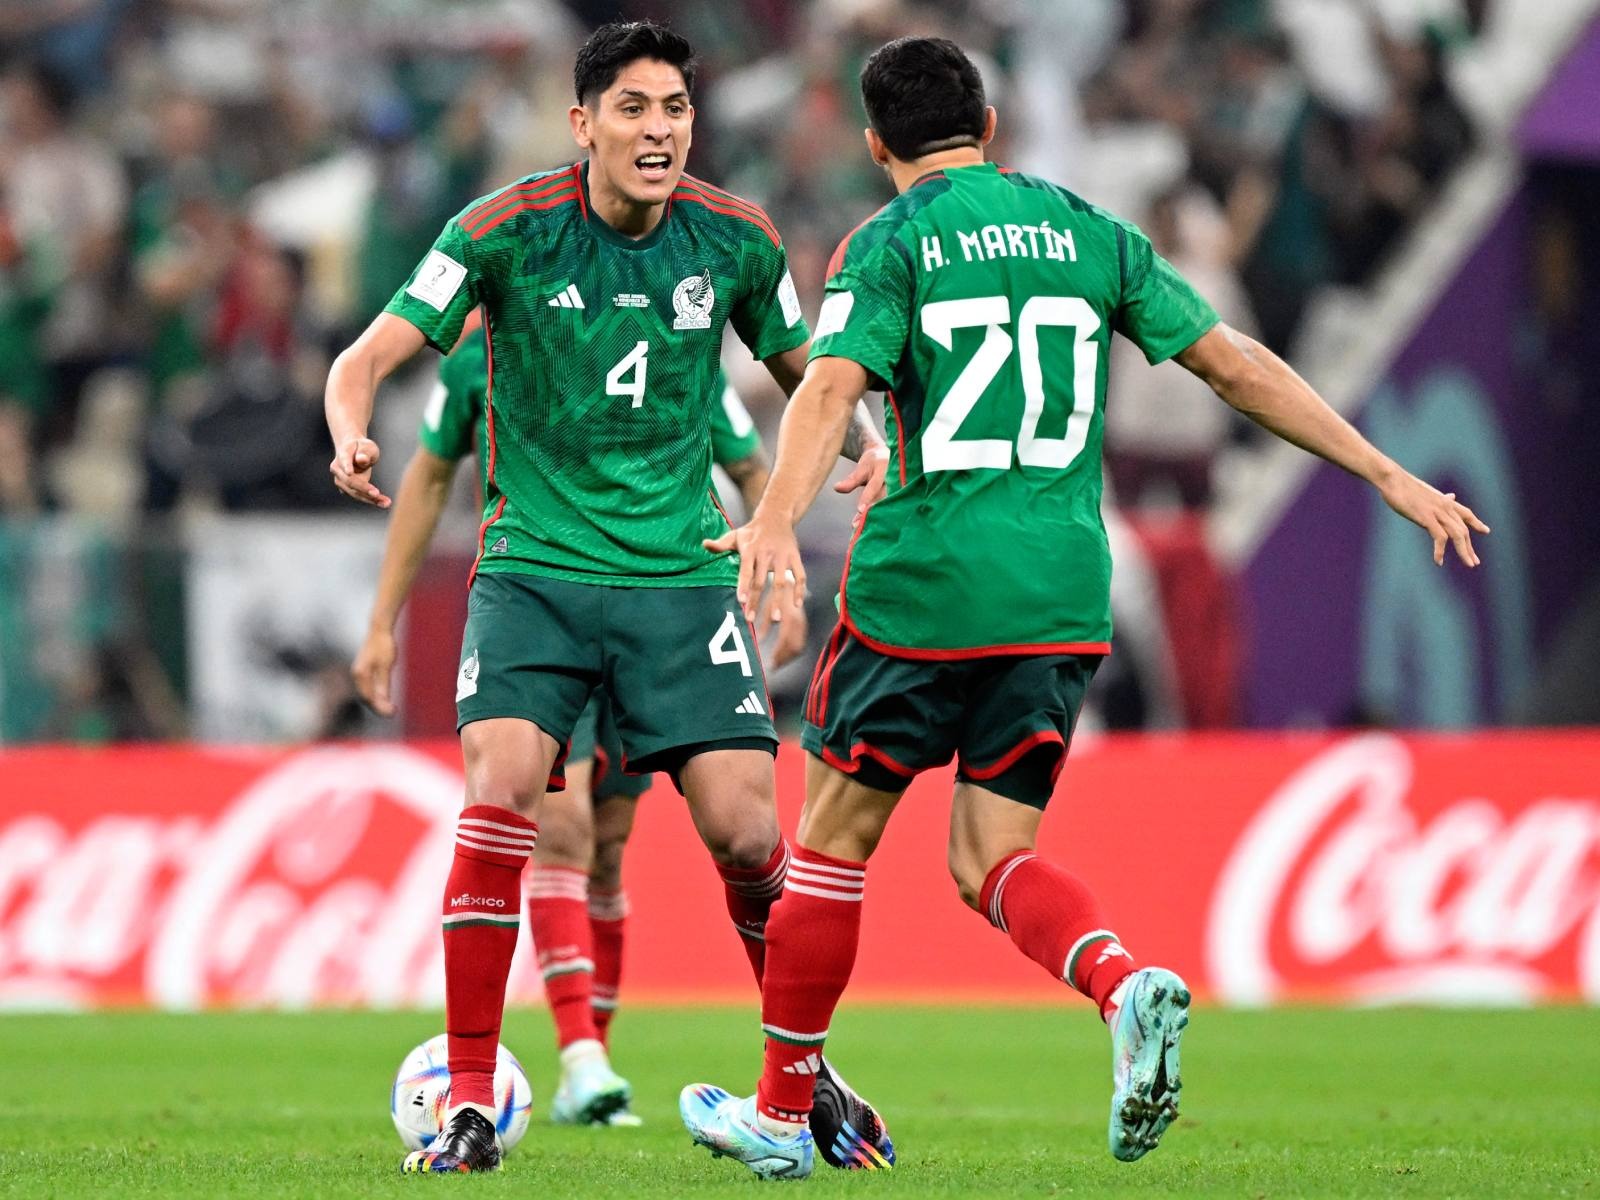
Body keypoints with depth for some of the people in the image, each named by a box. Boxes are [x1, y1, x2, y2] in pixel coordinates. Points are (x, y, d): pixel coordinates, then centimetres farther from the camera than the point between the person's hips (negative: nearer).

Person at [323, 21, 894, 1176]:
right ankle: (471, 1100, -10)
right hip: (535, 563, -2)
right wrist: (351, 433, -34)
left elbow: (805, 369, 15)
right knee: (501, 797, -20)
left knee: (745, 830, -7)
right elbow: (374, 353, -11)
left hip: (681, 570, 2)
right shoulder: (507, 230, -9)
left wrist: (867, 437, -7)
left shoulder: (734, 238, 0)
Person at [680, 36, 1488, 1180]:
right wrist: (1390, 476, 15)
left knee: (835, 837, 11)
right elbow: (1237, 366, 11)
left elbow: (832, 387, -18)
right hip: (1064, 593, 4)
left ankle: (782, 1111, 18)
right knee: (990, 860, 8)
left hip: (922, 582, -4)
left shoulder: (891, 242, 0)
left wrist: (776, 519, -33)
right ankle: (1129, 986, -23)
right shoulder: (1089, 232, 12)